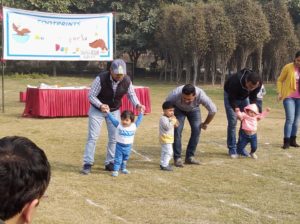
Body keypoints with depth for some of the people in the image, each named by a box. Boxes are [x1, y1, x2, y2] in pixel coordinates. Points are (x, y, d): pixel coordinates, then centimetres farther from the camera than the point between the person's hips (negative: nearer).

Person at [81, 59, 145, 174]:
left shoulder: (127, 81, -20)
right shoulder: (101, 78, -31)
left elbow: (131, 94, -2)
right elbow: (91, 95, -23)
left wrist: (137, 104, -22)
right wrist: (100, 105, -40)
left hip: (114, 110, 3)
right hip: (97, 109, -3)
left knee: (114, 137, 4)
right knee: (93, 136, -6)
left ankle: (110, 163, 17)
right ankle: (87, 164, 1)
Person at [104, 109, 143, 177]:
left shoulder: (134, 126, -6)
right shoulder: (118, 125, -11)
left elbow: (138, 120, 3)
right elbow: (113, 119, -9)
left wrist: (141, 113, 1)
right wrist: (108, 112, -12)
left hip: (128, 146, 3)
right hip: (119, 145, -3)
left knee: (125, 159, 20)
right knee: (118, 159, -1)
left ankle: (123, 168, 37)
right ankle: (115, 170, 3)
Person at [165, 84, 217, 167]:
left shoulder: (201, 95, -40)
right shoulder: (175, 94, -42)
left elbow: (213, 110, -23)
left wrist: (205, 123, -10)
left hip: (193, 109, 1)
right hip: (178, 108, -1)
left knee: (196, 129, -13)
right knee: (177, 130, -17)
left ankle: (190, 157, -1)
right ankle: (177, 158, -9)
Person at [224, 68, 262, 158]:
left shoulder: (258, 83, -29)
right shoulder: (236, 80, -42)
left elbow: (253, 98, -12)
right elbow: (232, 99, -30)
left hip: (244, 97, 4)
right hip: (231, 96, -4)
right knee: (232, 121, -11)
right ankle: (232, 149, -3)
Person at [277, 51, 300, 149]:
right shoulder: (288, 67, -9)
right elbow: (280, 80, 1)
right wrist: (279, 92, -8)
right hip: (289, 97, -4)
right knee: (290, 119, -13)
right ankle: (286, 141, -8)